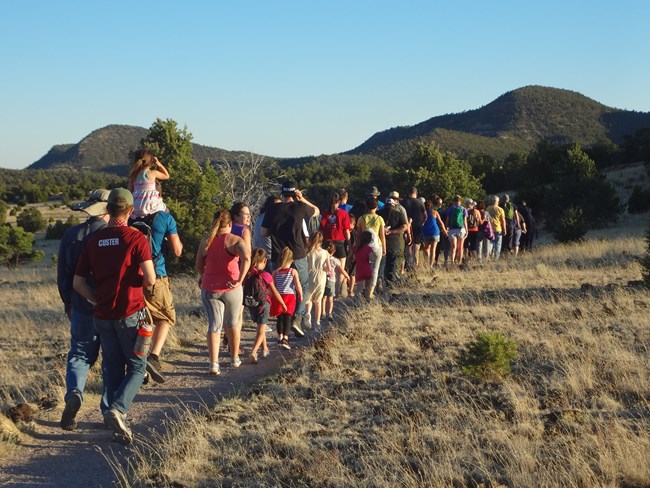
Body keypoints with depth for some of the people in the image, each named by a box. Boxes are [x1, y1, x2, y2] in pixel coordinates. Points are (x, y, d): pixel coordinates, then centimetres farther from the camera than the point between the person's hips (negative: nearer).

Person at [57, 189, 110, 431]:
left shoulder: (71, 235, 0)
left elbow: (63, 275, 6)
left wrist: (68, 302, 19)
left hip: (82, 309, 2)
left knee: (79, 356, 13)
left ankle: (74, 393, -12)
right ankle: (110, 409, 14)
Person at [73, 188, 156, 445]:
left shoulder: (93, 241, 3)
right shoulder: (136, 238, -11)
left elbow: (78, 283, 4)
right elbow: (150, 279, -18)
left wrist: (99, 300, 15)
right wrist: (139, 280, 4)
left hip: (103, 316, 4)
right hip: (131, 314, -4)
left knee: (113, 368, 13)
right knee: (136, 367, 7)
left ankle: (118, 425, 14)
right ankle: (118, 409, -15)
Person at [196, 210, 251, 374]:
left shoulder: (206, 241, 1)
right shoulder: (235, 240, -8)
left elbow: (199, 266, 9)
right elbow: (246, 258, -27)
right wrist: (240, 280, -22)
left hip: (209, 289, 1)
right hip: (231, 288, -1)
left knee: (214, 325, 4)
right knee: (232, 323, 18)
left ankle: (214, 363, -10)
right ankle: (235, 359, 32)